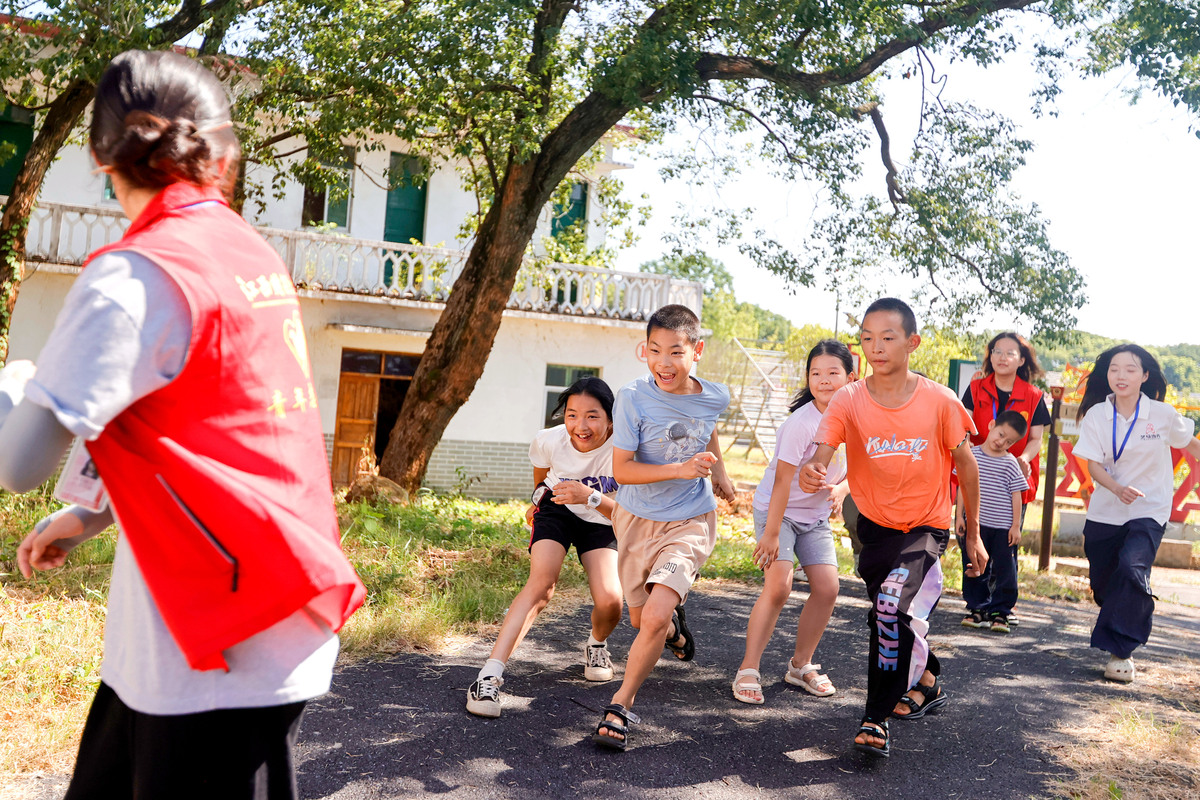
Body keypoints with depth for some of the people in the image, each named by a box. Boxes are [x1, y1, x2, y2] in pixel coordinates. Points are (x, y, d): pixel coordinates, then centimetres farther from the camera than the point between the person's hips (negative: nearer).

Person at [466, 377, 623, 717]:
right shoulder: (549, 440, -25)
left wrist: (591, 497, -47)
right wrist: (538, 500, 21)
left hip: (601, 522, 0)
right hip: (557, 510, 0)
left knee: (609, 601, -18)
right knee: (542, 583, -24)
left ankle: (597, 645, 19)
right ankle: (490, 676, -26)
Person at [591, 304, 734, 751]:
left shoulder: (715, 397, -9)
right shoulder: (633, 399, -19)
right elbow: (622, 470, -20)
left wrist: (719, 471, 19)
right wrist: (681, 469, -30)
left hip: (690, 521, 0)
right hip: (637, 518, 1)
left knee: (655, 616, -19)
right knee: (639, 619, 17)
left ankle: (622, 704, 2)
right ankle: (674, 626, 54)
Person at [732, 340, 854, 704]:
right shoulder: (801, 423, -23)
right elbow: (783, 480, -22)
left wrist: (841, 488, -11)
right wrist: (770, 533, -22)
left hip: (816, 515, 6)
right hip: (777, 510, -6)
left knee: (827, 588, -1)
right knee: (778, 586, -18)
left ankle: (801, 665, 18)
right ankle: (748, 671, -7)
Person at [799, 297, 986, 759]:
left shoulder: (940, 402, -14)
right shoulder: (848, 400, -12)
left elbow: (966, 466, -1)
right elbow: (822, 453, -24)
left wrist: (973, 535, 4)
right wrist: (811, 471, -50)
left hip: (926, 527, -3)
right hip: (874, 526, 3)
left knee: (893, 604, -26)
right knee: (888, 618, 19)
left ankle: (877, 719, -10)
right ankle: (926, 682, 50)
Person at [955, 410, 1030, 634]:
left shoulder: (1010, 463, -3)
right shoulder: (972, 454, 2)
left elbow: (1016, 496, -1)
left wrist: (1016, 526, -4)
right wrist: (959, 515, 3)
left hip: (1003, 526, -2)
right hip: (975, 523, 2)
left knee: (1004, 569, 3)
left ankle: (1000, 611, 14)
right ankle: (979, 607, 21)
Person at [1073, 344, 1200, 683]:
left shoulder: (1162, 414, -7)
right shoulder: (1096, 414, -5)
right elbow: (1093, 464, -8)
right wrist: (1118, 488, -25)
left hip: (1148, 511, -2)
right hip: (1104, 512, 3)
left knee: (1132, 567, -24)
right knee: (1102, 580, 10)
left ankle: (1121, 651, -16)